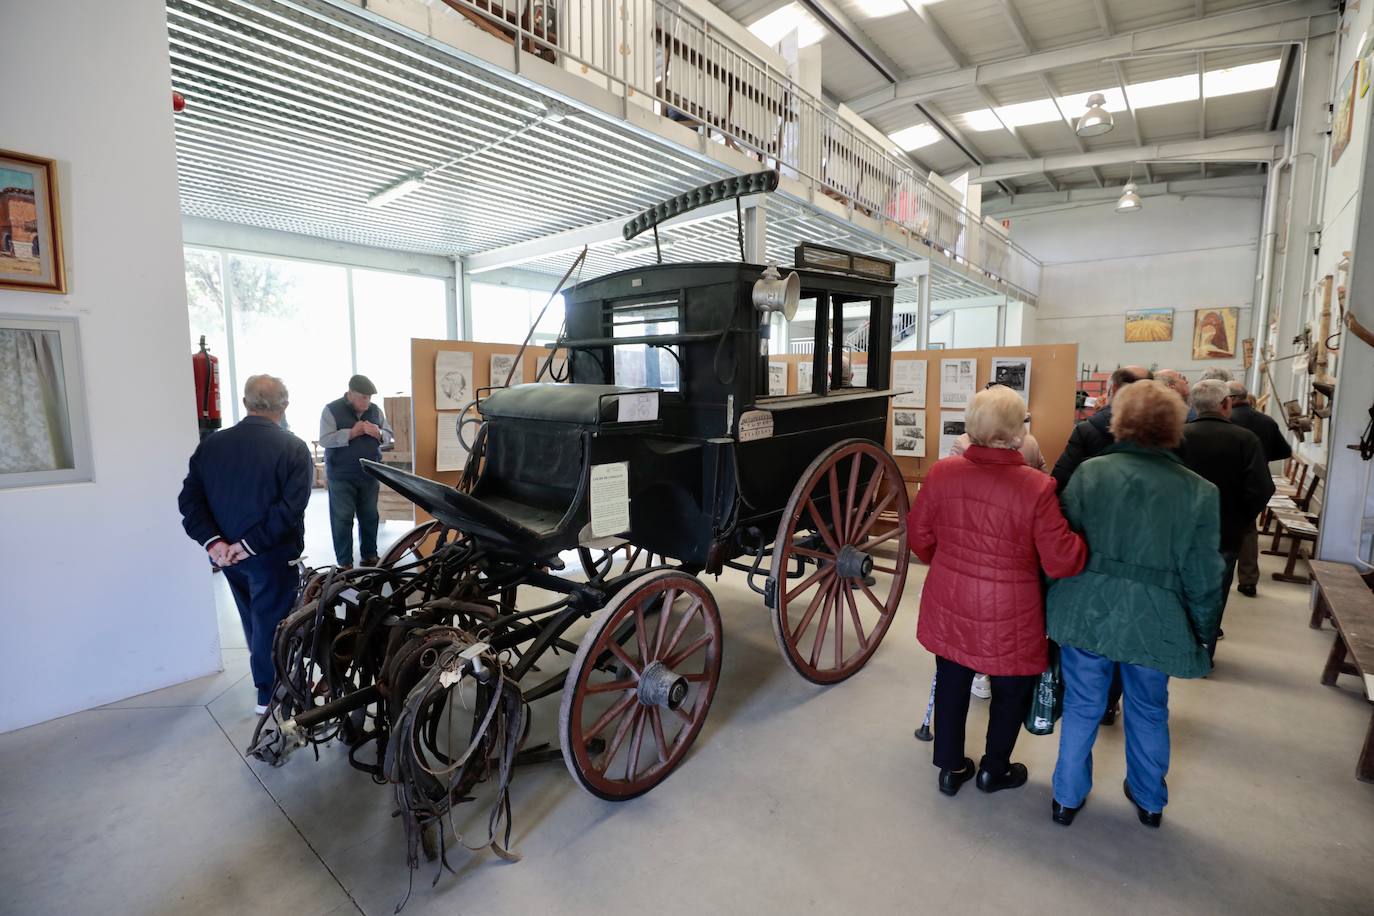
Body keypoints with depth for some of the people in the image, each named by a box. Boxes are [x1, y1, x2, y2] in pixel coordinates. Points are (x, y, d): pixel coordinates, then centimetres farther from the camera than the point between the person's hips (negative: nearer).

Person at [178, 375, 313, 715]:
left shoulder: (211, 445, 1)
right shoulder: (294, 449, -15)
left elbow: (190, 499, -4)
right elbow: (291, 508, -23)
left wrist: (213, 542, -9)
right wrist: (251, 544, -18)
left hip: (226, 554, 5)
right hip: (272, 554, -5)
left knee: (253, 620, 23)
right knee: (271, 620, 9)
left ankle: (267, 675, 41)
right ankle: (270, 694, 21)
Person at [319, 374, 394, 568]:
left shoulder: (375, 410, 6)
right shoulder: (332, 410, -7)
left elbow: (390, 436, 7)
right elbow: (324, 440, -16)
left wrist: (378, 434, -15)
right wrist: (352, 433, -23)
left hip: (370, 475, 4)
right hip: (341, 476, -4)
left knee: (370, 517, 12)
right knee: (342, 519, 1)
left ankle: (370, 555, 26)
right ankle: (344, 563, 10)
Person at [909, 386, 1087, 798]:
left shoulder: (942, 472, -10)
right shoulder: (1036, 487, -21)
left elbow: (918, 534, 1)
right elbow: (1062, 562, -16)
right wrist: (1082, 538, 4)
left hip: (949, 605, 4)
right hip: (1007, 614, -3)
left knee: (951, 683, 22)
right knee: (1012, 690, 23)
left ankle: (950, 767, 39)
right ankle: (994, 770, 42)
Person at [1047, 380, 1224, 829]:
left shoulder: (1090, 472, -8)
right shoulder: (1200, 492, -6)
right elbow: (1203, 578, -3)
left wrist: (1051, 606, 6)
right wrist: (1203, 636, 11)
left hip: (1086, 613, -1)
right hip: (1154, 622, 1)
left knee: (1082, 707, 15)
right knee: (1149, 711, 22)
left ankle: (1067, 798, 29)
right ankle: (1149, 800, 42)